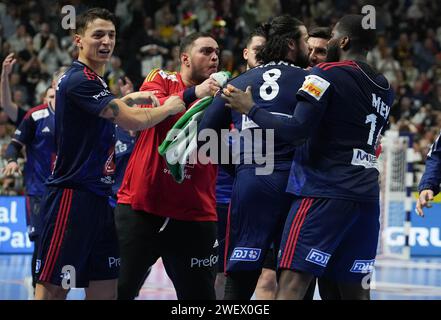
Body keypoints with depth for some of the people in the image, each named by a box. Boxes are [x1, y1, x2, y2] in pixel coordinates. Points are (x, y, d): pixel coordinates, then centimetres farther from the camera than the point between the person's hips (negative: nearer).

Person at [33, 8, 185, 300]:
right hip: (72, 196, -10)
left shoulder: (92, 79, 16)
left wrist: (129, 99, 21)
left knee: (105, 287, 7)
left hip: (97, 197, 10)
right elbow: (134, 122, -20)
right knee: (53, 287, -9)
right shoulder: (79, 80, -15)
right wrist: (168, 108, -3)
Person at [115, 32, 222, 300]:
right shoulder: (162, 79, 5)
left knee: (200, 294, 1)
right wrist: (192, 94, -31)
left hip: (194, 214, 2)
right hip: (141, 207, -2)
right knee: (119, 290, 0)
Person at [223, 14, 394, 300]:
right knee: (356, 291, 11)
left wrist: (250, 109, -3)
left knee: (292, 284, -12)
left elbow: (297, 130, -15)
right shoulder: (384, 89, 15)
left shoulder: (327, 75, -6)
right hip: (367, 198, 7)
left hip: (325, 193, -7)